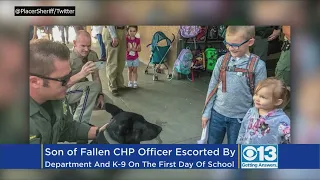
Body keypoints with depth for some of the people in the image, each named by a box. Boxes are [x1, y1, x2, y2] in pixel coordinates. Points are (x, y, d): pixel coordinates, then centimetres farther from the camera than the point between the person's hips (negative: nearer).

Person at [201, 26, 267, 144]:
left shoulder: (258, 65, -12)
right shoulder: (222, 60, -3)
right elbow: (212, 87, 3)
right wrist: (206, 112, 4)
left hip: (240, 117, -2)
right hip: (217, 113, 3)